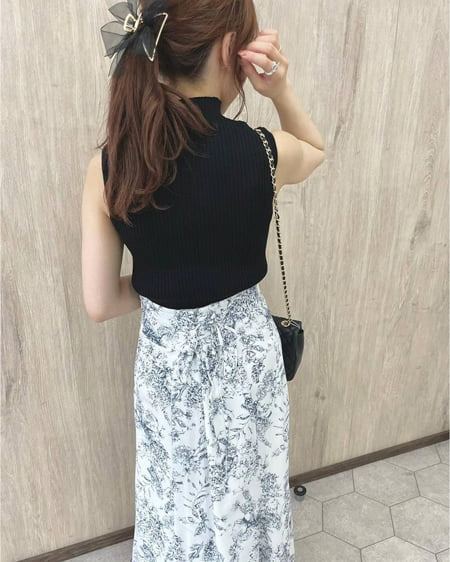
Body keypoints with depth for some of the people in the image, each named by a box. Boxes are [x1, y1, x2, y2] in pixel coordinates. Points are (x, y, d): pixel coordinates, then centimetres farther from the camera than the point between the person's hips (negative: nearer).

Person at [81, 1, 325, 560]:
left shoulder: (107, 165, -15)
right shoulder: (261, 152, -21)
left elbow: (99, 303, -9)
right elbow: (316, 149, 6)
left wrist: (166, 281, 5)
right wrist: (281, 89, -10)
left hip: (163, 357, 2)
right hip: (241, 352, -1)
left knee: (175, 497, 29)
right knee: (242, 492, 28)